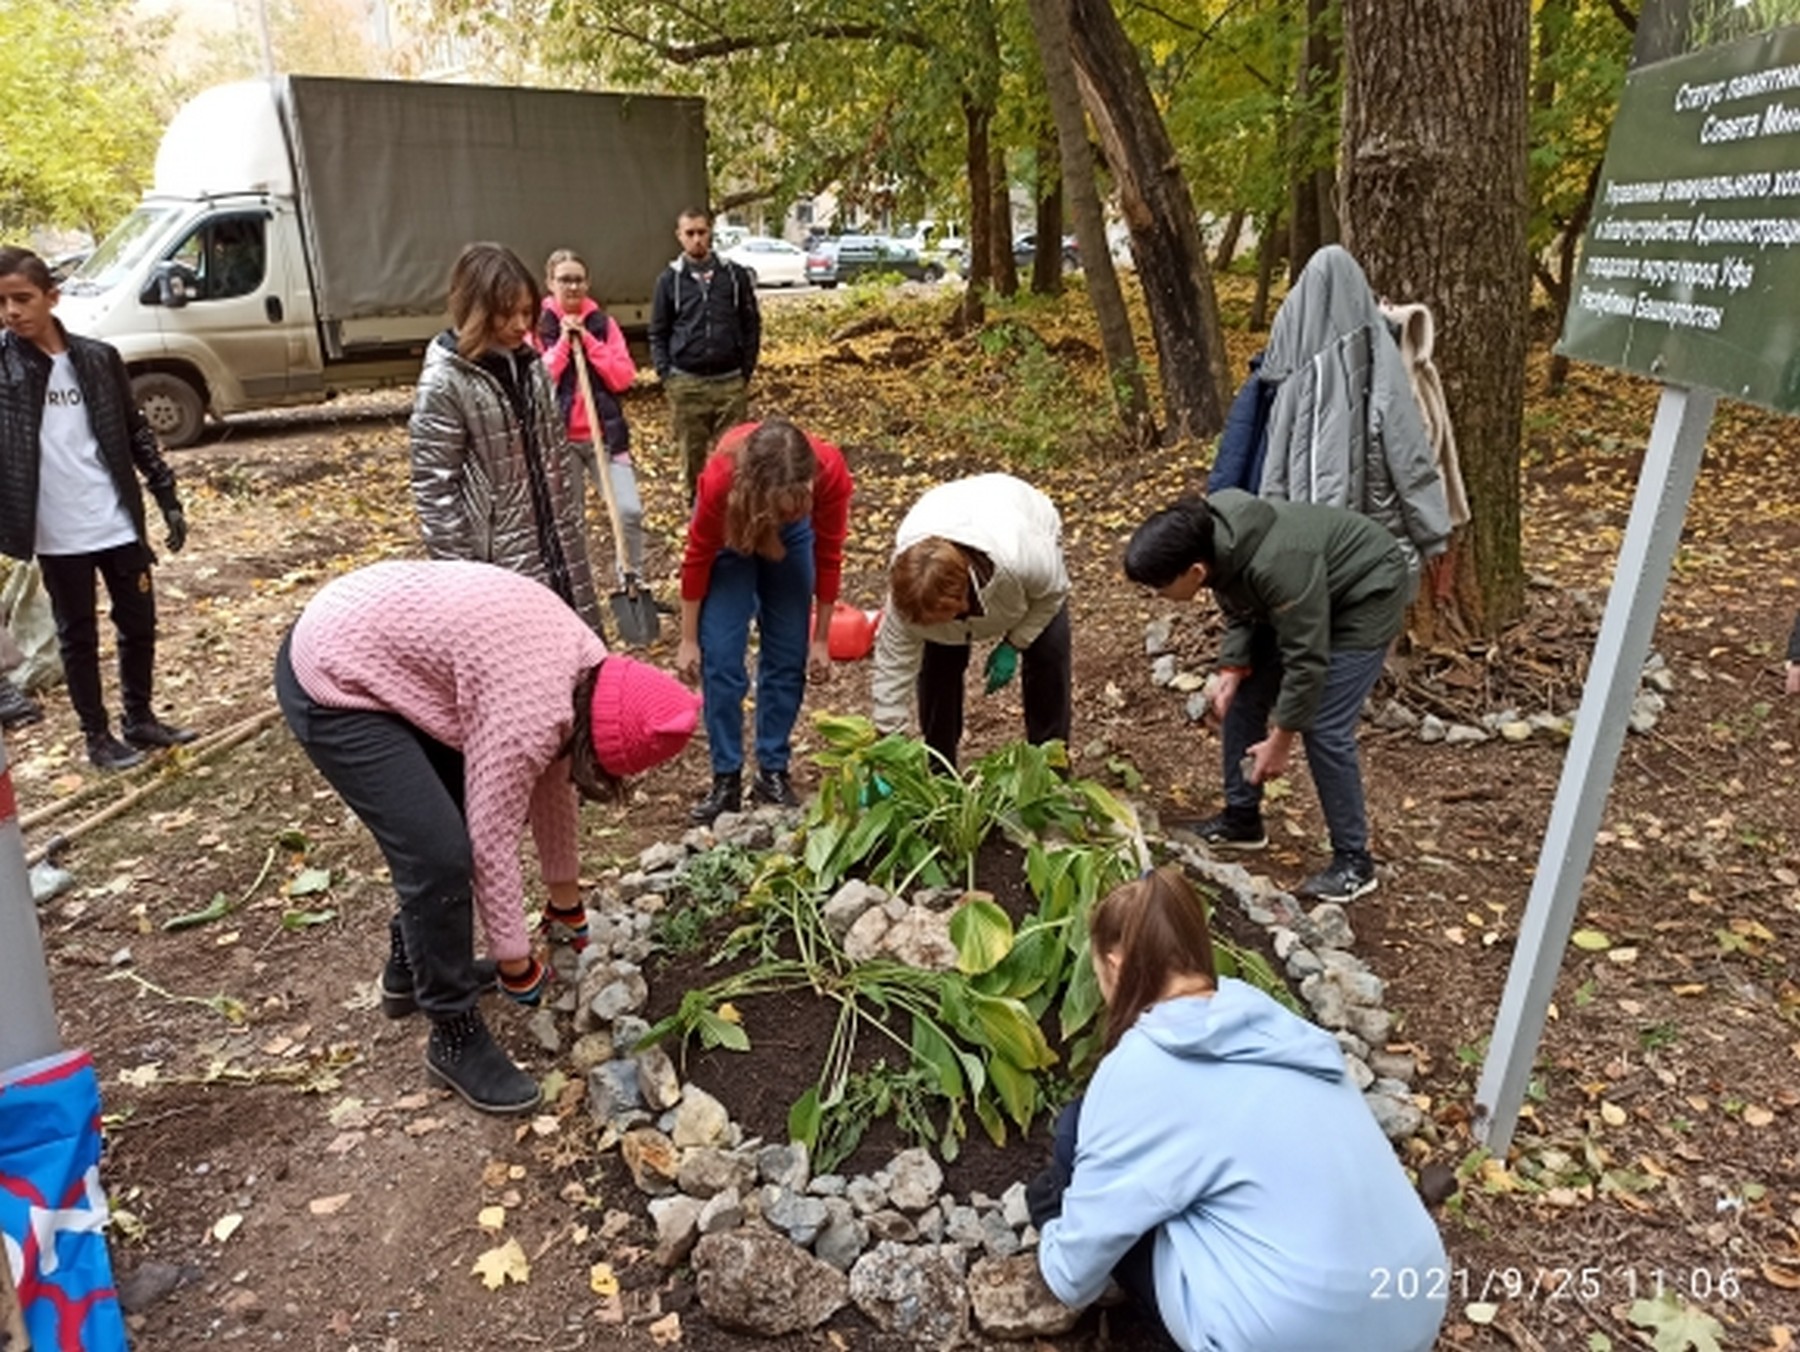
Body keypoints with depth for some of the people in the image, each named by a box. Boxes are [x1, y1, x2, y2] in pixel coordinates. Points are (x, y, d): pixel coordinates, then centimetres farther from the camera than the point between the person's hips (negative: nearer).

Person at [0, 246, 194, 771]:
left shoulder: (98, 358, 1)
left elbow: (136, 433, 8)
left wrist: (168, 498, 6)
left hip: (119, 524, 2)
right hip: (58, 536, -2)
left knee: (139, 625, 12)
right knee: (78, 636, 9)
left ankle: (140, 719, 29)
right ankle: (97, 736, 21)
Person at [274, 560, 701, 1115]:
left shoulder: (587, 669, -1)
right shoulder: (530, 709, -28)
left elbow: (552, 778, 11)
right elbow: (493, 841, -21)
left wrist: (566, 901, 19)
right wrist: (516, 964, -7)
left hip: (373, 641, 10)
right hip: (333, 680, -9)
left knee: (466, 814, 15)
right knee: (441, 853, -12)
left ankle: (410, 967, 34)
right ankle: (454, 1036, 6)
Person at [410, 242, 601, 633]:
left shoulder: (529, 362, 7)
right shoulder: (444, 383, -14)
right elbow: (434, 490, -14)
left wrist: (574, 524, 14)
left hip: (555, 545, 7)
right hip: (498, 560, -7)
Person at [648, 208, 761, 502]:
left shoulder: (735, 274, 5)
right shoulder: (669, 279, 5)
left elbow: (752, 325, 8)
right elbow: (657, 333, 8)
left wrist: (747, 370, 2)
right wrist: (666, 374, -2)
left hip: (730, 381, 0)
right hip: (686, 383, 0)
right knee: (692, 452, 7)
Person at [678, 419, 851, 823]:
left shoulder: (830, 472, -36)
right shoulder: (720, 478, -40)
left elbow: (828, 556, -18)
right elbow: (698, 557, -21)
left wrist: (820, 638, -10)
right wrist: (688, 640, -11)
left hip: (792, 535, 2)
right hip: (730, 531, -1)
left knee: (788, 657, 0)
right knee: (721, 660, -8)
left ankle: (773, 773, 13)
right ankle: (726, 779, 4)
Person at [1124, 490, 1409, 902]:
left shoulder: (1276, 565, -40)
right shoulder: (1213, 541, -16)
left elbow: (1308, 659, -31)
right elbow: (1240, 610, 1)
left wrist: (1281, 740, -23)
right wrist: (1232, 667, -13)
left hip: (1368, 594, -8)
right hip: (1305, 593, 8)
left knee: (1324, 727, -14)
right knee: (1244, 696, 6)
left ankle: (1353, 861, 1)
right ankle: (1241, 819, 21)